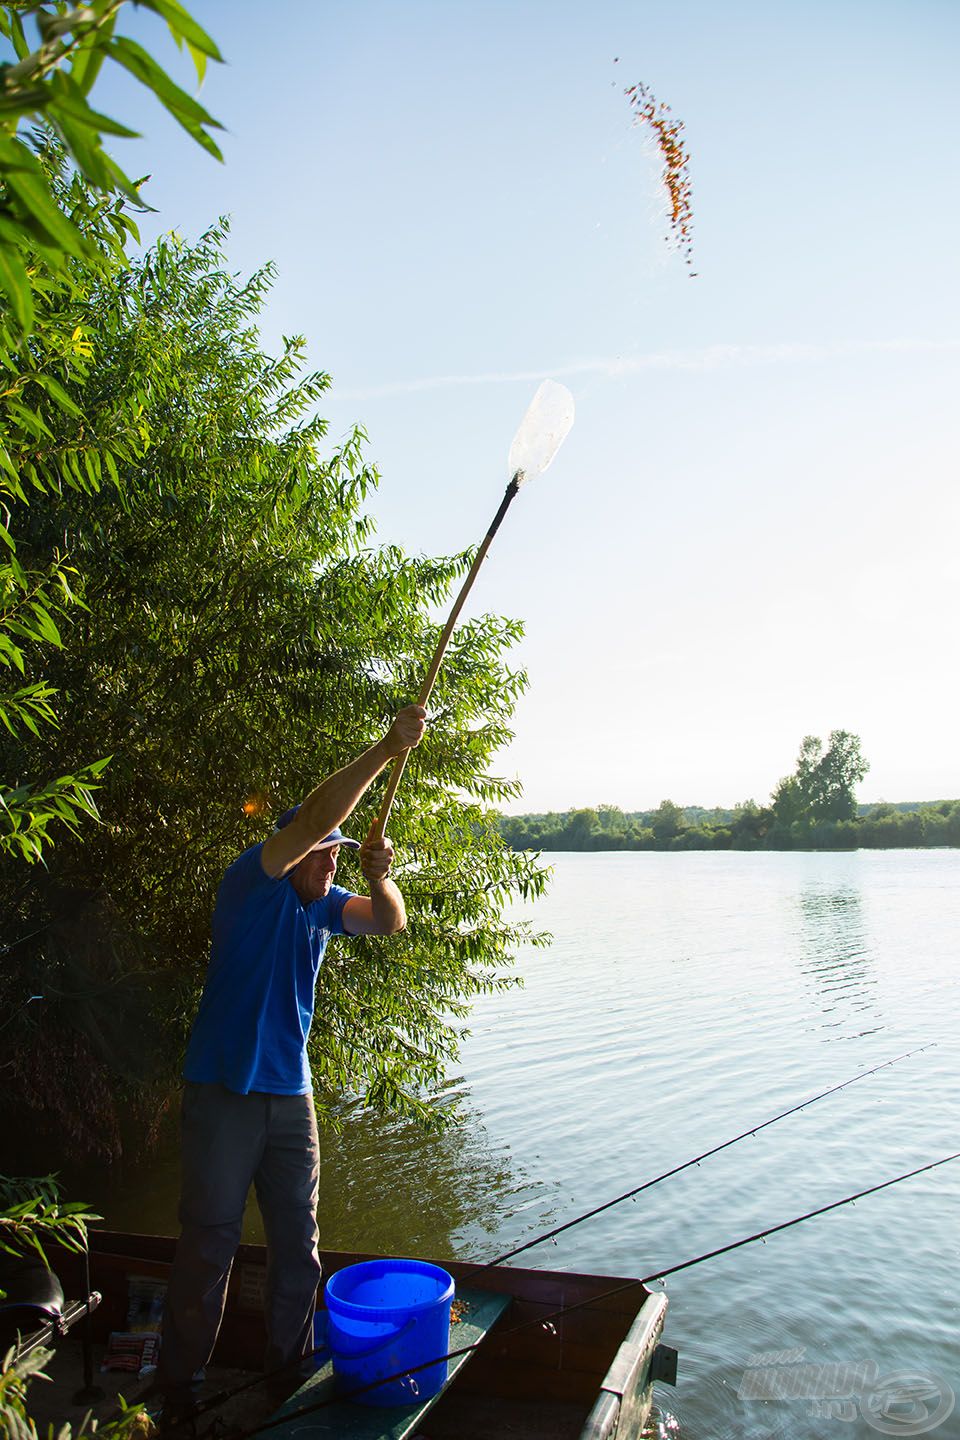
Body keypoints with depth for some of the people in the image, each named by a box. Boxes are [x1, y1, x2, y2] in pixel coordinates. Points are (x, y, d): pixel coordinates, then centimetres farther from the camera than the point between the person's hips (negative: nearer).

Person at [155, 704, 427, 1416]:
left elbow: (390, 923, 1)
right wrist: (386, 750, -26)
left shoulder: (326, 904, 8)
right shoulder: (253, 883, -12)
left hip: (291, 1095, 6)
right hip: (225, 1091, -6)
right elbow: (312, 819, -24)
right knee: (209, 1243, 3)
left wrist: (378, 877, -20)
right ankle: (177, 1390, 19)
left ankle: (290, 1371, 29)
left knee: (298, 1242, 13)